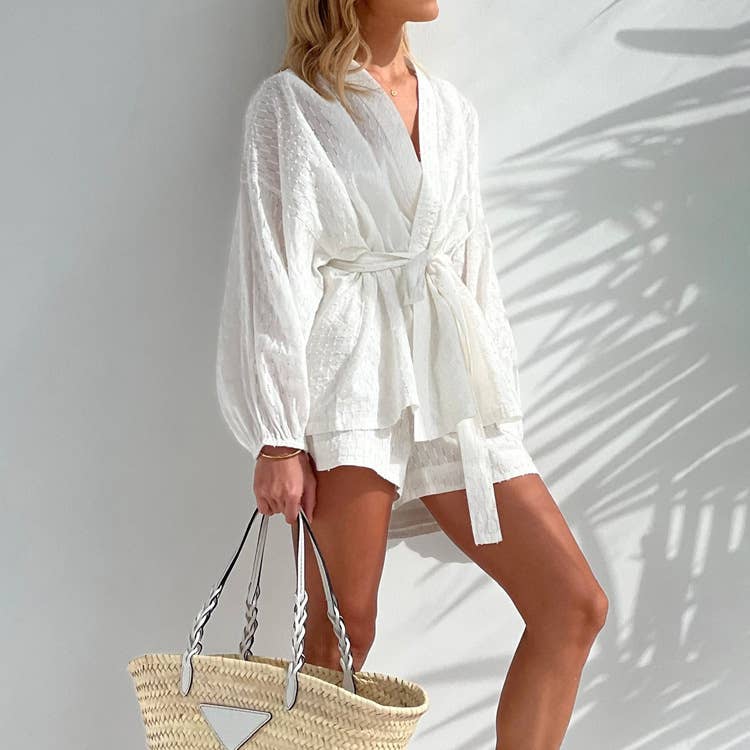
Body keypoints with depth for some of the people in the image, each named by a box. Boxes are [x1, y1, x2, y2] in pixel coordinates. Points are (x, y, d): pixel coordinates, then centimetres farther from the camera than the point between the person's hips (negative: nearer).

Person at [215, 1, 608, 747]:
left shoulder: (453, 110, 17)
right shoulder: (289, 103, 1)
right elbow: (272, 265, -5)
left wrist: (500, 399, 14)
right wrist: (277, 437, -12)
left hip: (451, 381, 6)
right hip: (348, 379, -5)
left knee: (574, 602, -2)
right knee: (343, 632, -4)